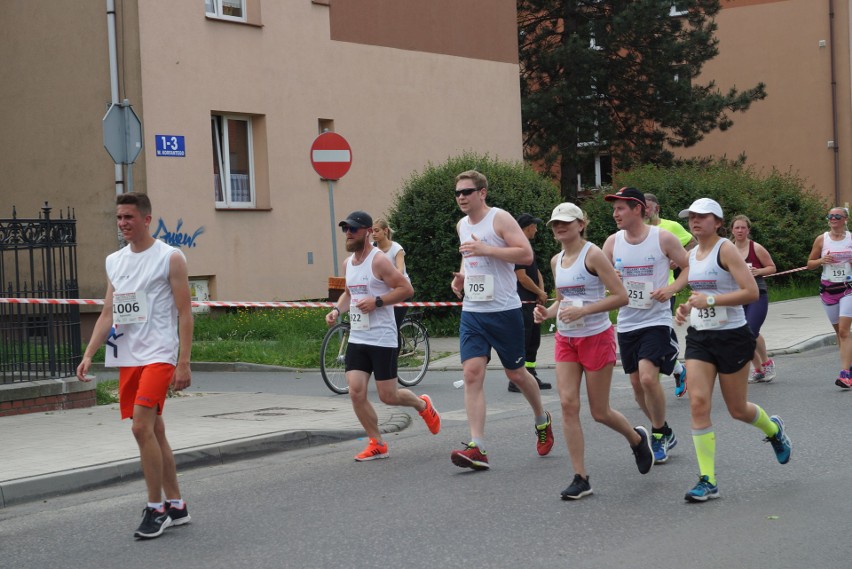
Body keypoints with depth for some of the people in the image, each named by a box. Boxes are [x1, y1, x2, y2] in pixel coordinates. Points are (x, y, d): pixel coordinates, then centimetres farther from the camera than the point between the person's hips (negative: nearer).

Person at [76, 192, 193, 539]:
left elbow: (184, 313, -7)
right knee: (154, 431, 10)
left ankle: (156, 508, -6)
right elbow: (108, 314, 14)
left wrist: (184, 363, -13)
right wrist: (89, 354, 2)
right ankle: (176, 506, 19)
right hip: (127, 358, 7)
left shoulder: (170, 258, -4)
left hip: (159, 355, -7)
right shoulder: (114, 262, 14)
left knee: (142, 427, -17)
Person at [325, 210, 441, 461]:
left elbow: (407, 289, -14)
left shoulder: (379, 261, -12)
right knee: (356, 392, -6)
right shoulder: (347, 263, 12)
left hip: (382, 339, -7)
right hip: (357, 338, 7)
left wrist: (377, 301, -22)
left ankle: (423, 405, 31)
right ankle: (377, 444, 7)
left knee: (388, 396, -1)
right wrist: (337, 309, 9)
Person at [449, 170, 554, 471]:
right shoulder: (462, 225, 13)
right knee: (472, 374, -9)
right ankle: (477, 448, -13)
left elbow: (526, 254, -18)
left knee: (516, 373, 8)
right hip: (471, 311, 5)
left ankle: (542, 420, 37)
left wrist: (486, 249, -24)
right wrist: (460, 276, 9)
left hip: (504, 311, -5)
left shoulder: (500, 218, -9)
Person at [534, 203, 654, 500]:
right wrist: (547, 312, 1)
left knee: (599, 412, 2)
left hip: (597, 338, -6)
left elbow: (621, 296, -16)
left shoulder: (592, 255, -12)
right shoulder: (556, 261, 9)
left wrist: (582, 311, -23)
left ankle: (637, 439, 35)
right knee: (568, 404, -7)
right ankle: (580, 478, -2)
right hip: (566, 339, 6)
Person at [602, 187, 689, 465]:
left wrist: (671, 288, -15)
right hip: (626, 323, 5)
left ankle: (660, 435, 0)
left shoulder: (663, 238, -7)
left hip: (656, 320, -5)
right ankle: (663, 432, 29)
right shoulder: (612, 242, 3)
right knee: (636, 383, 8)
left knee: (648, 378, -19)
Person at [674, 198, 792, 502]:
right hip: (699, 337, 6)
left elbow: (751, 292, -20)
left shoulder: (726, 249, -12)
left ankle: (773, 429, 43)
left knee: (737, 409, 7)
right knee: (698, 403, -10)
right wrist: (686, 307, 4)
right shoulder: (691, 255, 10)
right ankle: (708, 481, -7)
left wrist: (709, 300, -23)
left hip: (732, 337, -6)